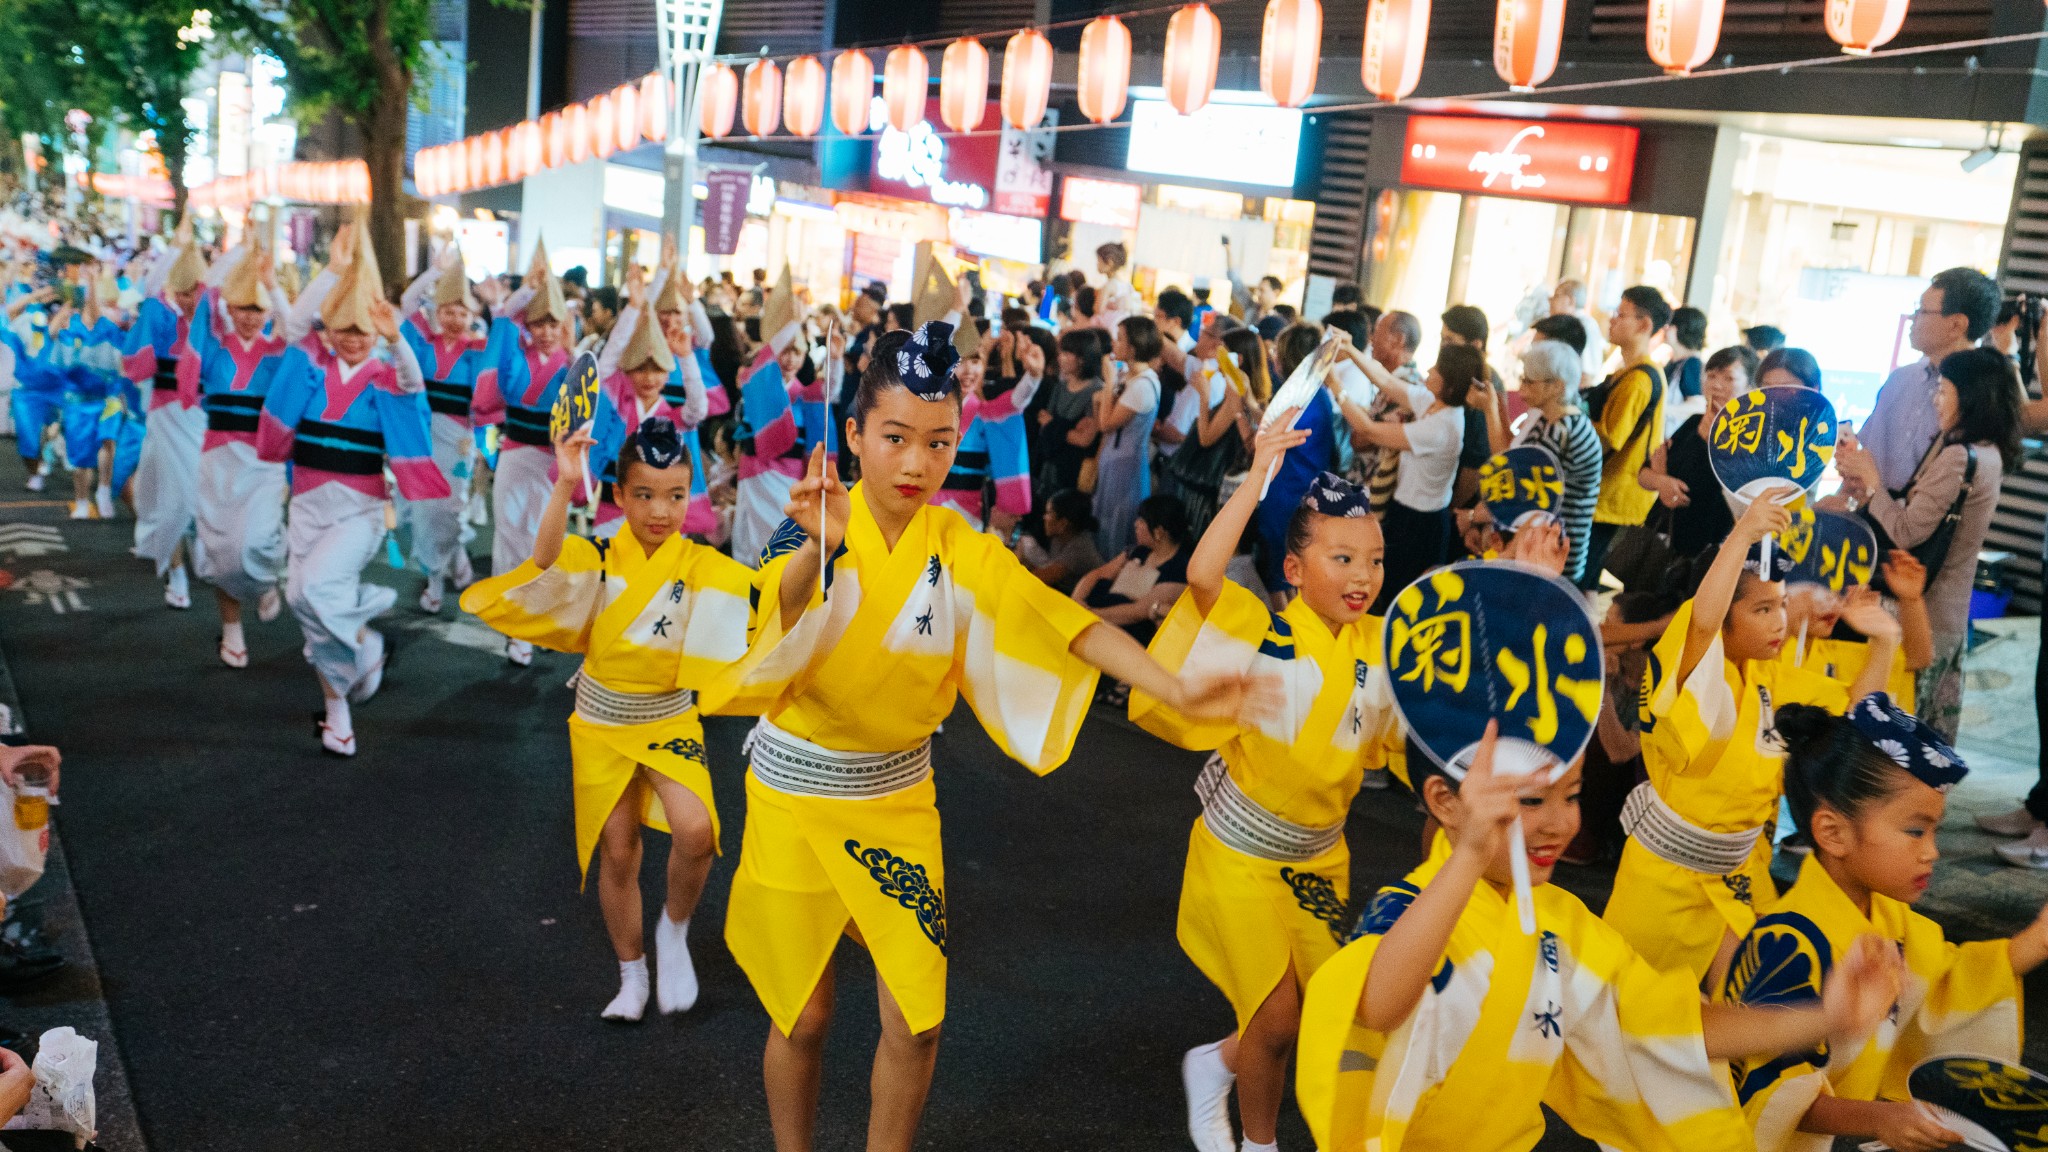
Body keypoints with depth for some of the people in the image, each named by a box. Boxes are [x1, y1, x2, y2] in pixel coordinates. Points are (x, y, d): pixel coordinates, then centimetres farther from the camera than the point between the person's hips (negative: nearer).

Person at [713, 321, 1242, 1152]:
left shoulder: (962, 552, -6)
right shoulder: (812, 529, -16)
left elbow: (1067, 626, -13)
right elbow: (782, 609, -37)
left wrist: (1175, 688, -28)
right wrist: (817, 550, -60)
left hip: (897, 796, 3)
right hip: (796, 788, -2)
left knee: (916, 1018, 2)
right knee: (803, 1015, 9)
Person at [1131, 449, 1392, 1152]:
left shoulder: (1380, 646, -4)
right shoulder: (1265, 631, -19)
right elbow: (1201, 574, -37)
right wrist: (1258, 479, -35)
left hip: (1321, 856, 6)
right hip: (1244, 854, -5)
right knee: (1276, 1019, 1)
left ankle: (1215, 1065, 43)